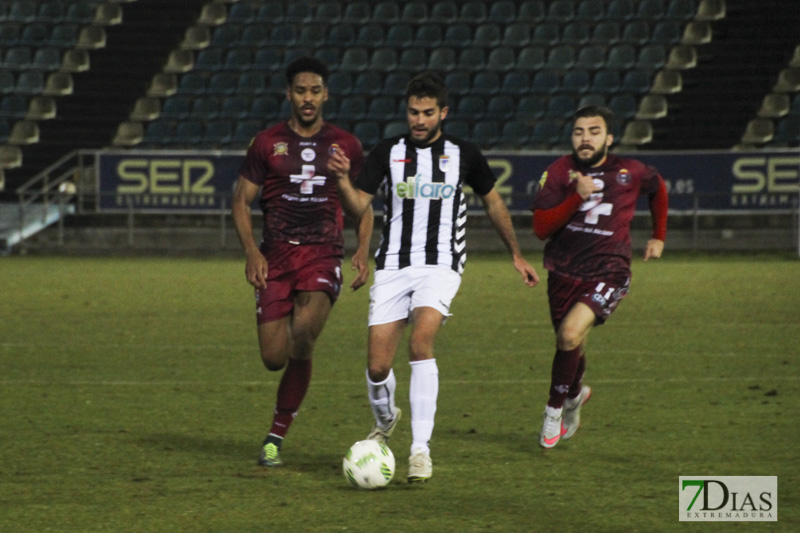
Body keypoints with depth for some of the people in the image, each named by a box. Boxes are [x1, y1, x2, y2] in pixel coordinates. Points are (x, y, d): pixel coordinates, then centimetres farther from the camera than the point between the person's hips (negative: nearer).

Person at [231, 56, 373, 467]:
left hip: (323, 254, -1)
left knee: (301, 345, -23)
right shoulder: (267, 143, 7)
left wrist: (363, 251, 1)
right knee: (273, 358, -7)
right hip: (276, 255, 1)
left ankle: (276, 437, -11)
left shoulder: (345, 146, 10)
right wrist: (251, 251, -9)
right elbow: (241, 201, 7)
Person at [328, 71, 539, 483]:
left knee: (421, 341, -28)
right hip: (393, 266, 2)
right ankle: (385, 421, 32)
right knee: (377, 366, -4)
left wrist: (517, 256, 22)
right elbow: (358, 206, -5)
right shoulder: (387, 152, 3)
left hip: (440, 266, -2)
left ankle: (421, 449, -23)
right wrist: (342, 180, -26)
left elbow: (492, 202, 18)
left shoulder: (464, 155, 4)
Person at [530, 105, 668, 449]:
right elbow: (541, 227, -13)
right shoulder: (559, 172, -5)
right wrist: (577, 197, -24)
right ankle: (575, 393, 52)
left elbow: (658, 188, 21)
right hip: (564, 274, 3)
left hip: (607, 274, -3)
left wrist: (659, 237, 22)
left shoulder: (630, 172, -3)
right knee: (571, 349, 17)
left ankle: (555, 408, -5)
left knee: (571, 334, -25)